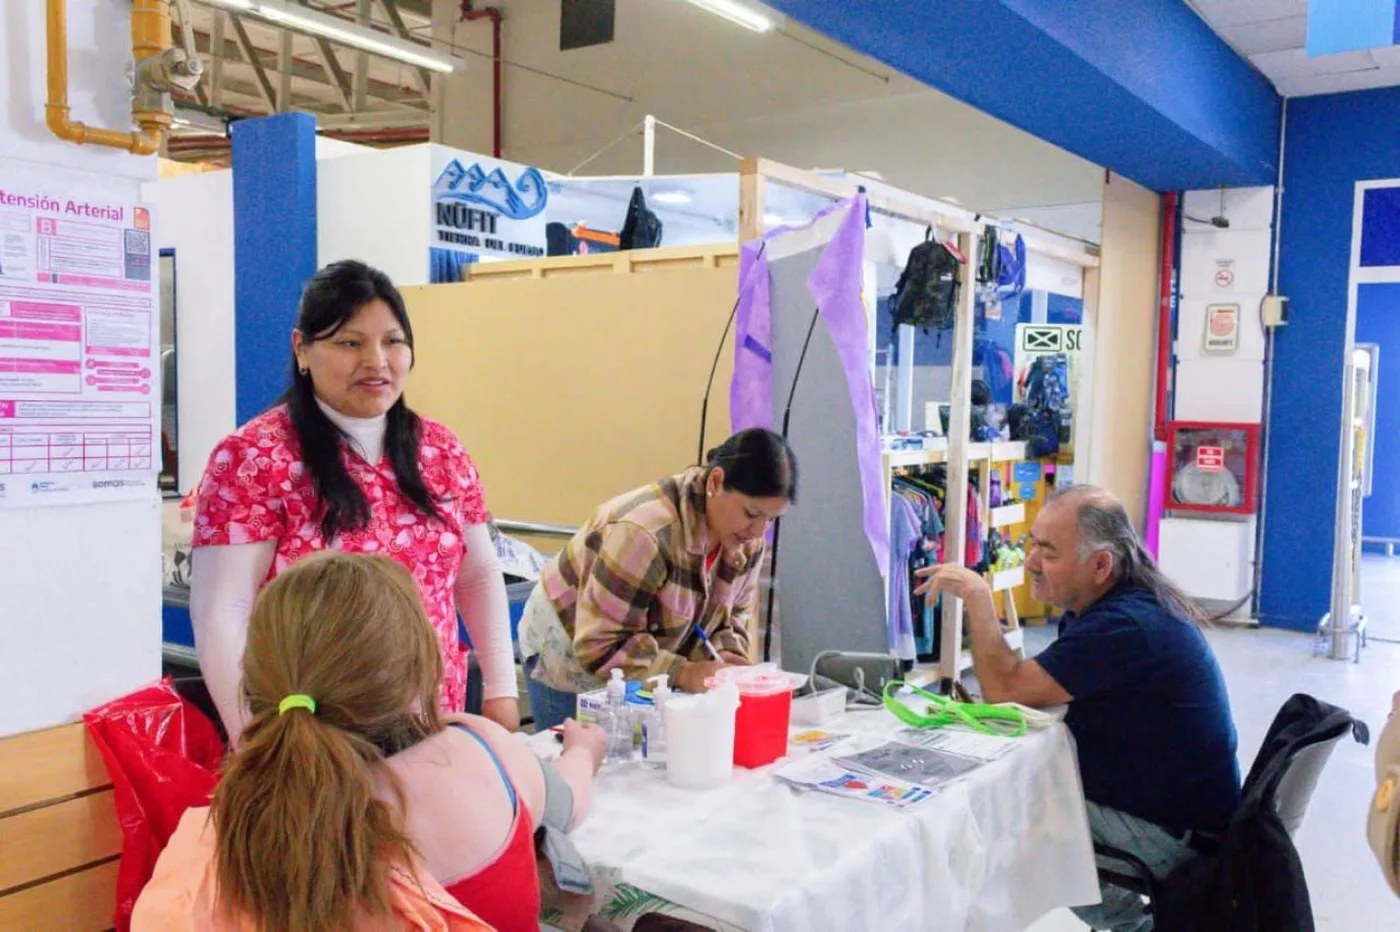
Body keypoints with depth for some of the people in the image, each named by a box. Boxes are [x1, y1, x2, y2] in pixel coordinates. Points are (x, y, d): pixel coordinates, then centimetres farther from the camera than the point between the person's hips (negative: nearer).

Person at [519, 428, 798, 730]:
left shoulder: (748, 539, -11)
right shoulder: (644, 532, -35)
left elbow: (734, 617, 1)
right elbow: (600, 645, -31)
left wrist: (726, 660, -19)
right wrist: (683, 674, -36)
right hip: (573, 662, -6)